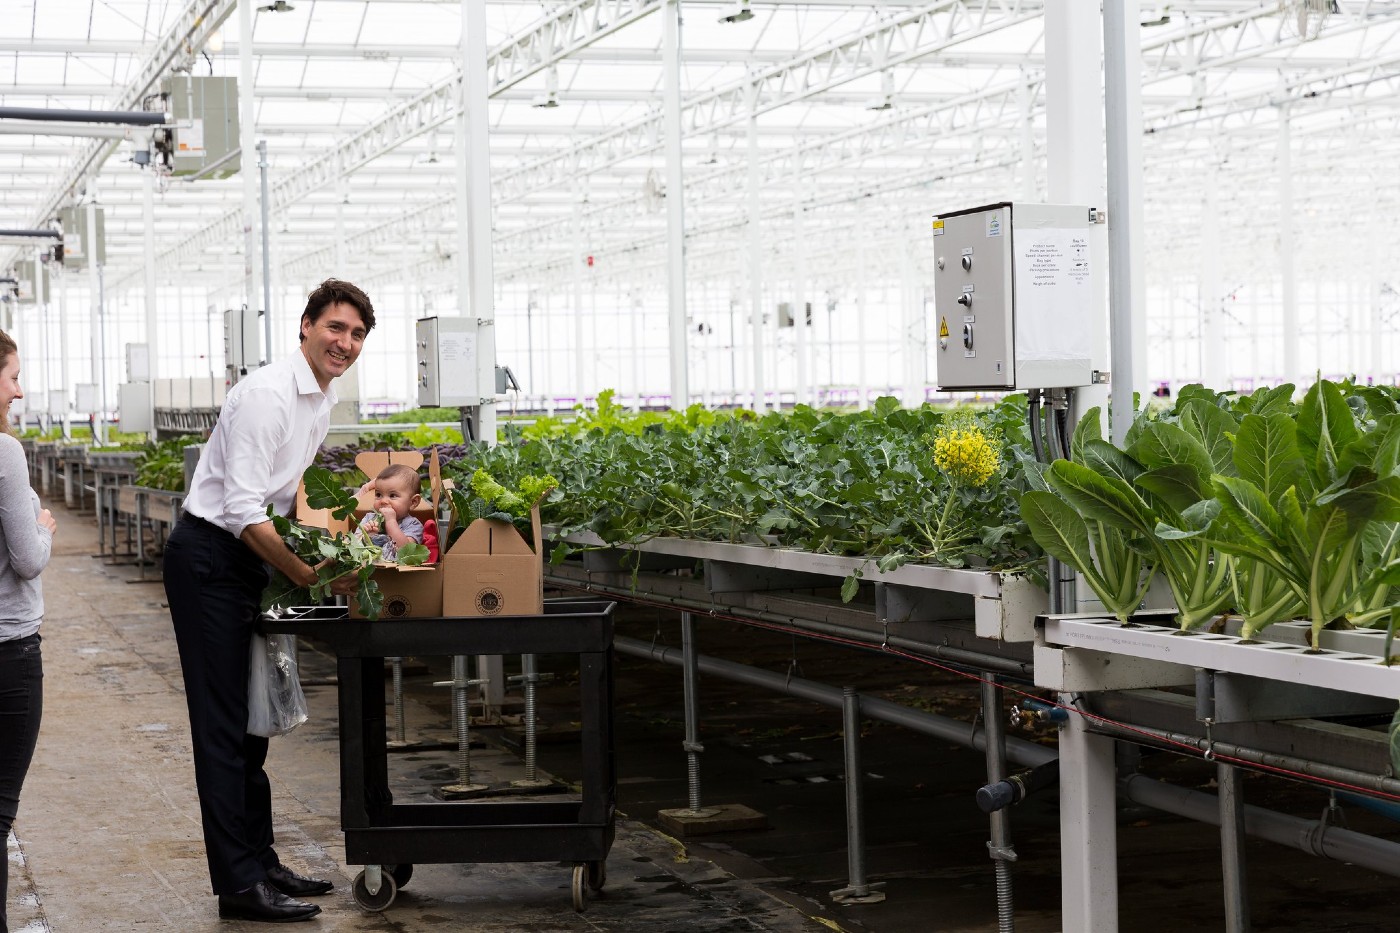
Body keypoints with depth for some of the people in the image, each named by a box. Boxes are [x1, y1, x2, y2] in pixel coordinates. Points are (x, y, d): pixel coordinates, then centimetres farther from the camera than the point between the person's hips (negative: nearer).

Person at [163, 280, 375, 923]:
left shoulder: (321, 402, 10)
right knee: (223, 722, -7)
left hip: (248, 560, 10)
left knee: (250, 718, 14)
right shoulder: (267, 394, -20)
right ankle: (238, 883, -5)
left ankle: (260, 862, 21)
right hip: (208, 559, -10)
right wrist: (308, 575, -26)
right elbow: (243, 511, -25)